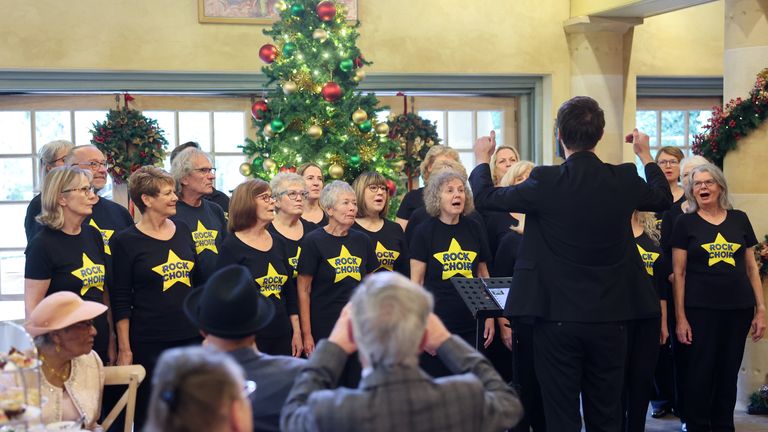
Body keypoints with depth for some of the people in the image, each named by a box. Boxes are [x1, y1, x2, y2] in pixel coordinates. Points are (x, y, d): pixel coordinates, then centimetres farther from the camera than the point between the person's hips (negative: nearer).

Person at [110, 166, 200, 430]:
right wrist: (124, 349, -8)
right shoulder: (126, 241, -5)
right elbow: (121, 301, -5)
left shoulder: (183, 232, 9)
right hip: (148, 343, -4)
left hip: (190, 338, 4)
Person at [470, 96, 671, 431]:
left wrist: (482, 159, 18)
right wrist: (645, 154, 32)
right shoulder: (624, 180, -4)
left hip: (557, 318, -3)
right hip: (610, 318, 3)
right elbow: (663, 199, 18)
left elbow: (485, 197, -1)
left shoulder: (546, 182, -14)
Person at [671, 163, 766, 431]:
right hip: (700, 309, -2)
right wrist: (680, 317, -6)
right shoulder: (685, 223, 1)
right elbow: (679, 273, 0)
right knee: (700, 373, 2)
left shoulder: (739, 219, 8)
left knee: (729, 372, 9)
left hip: (738, 308, 3)